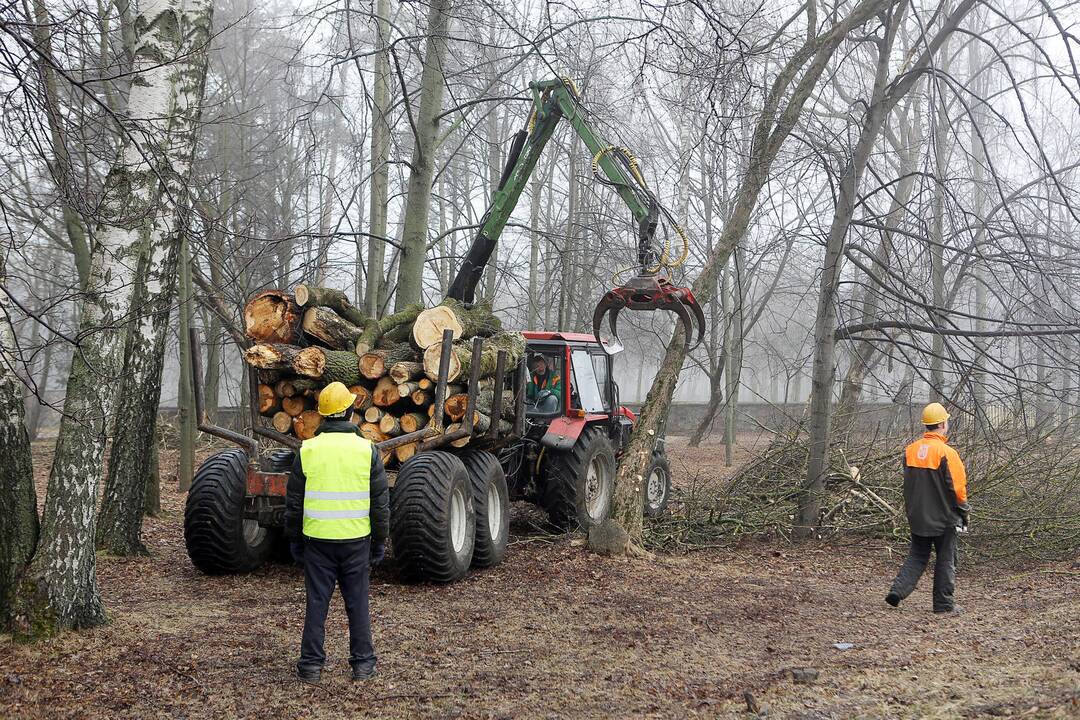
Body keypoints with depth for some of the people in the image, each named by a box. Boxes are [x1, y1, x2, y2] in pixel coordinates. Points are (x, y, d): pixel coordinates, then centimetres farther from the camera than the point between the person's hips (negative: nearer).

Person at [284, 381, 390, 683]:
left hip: (317, 539, 0)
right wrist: (380, 540, 9)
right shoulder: (367, 450, -4)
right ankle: (362, 663, 15)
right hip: (356, 540, 0)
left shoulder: (307, 451, -4)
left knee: (316, 603, 7)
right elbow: (380, 502, 0)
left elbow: (294, 502, 2)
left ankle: (311, 664, 10)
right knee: (357, 602, 9)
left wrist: (294, 539, 12)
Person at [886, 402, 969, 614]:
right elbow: (957, 487, -15)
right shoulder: (946, 453, -17)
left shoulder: (910, 450, 2)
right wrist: (963, 513, -1)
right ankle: (943, 603, 13)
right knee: (946, 560, 8)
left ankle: (898, 590, -1)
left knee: (916, 556, 15)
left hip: (917, 517, 5)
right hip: (943, 517, -5)